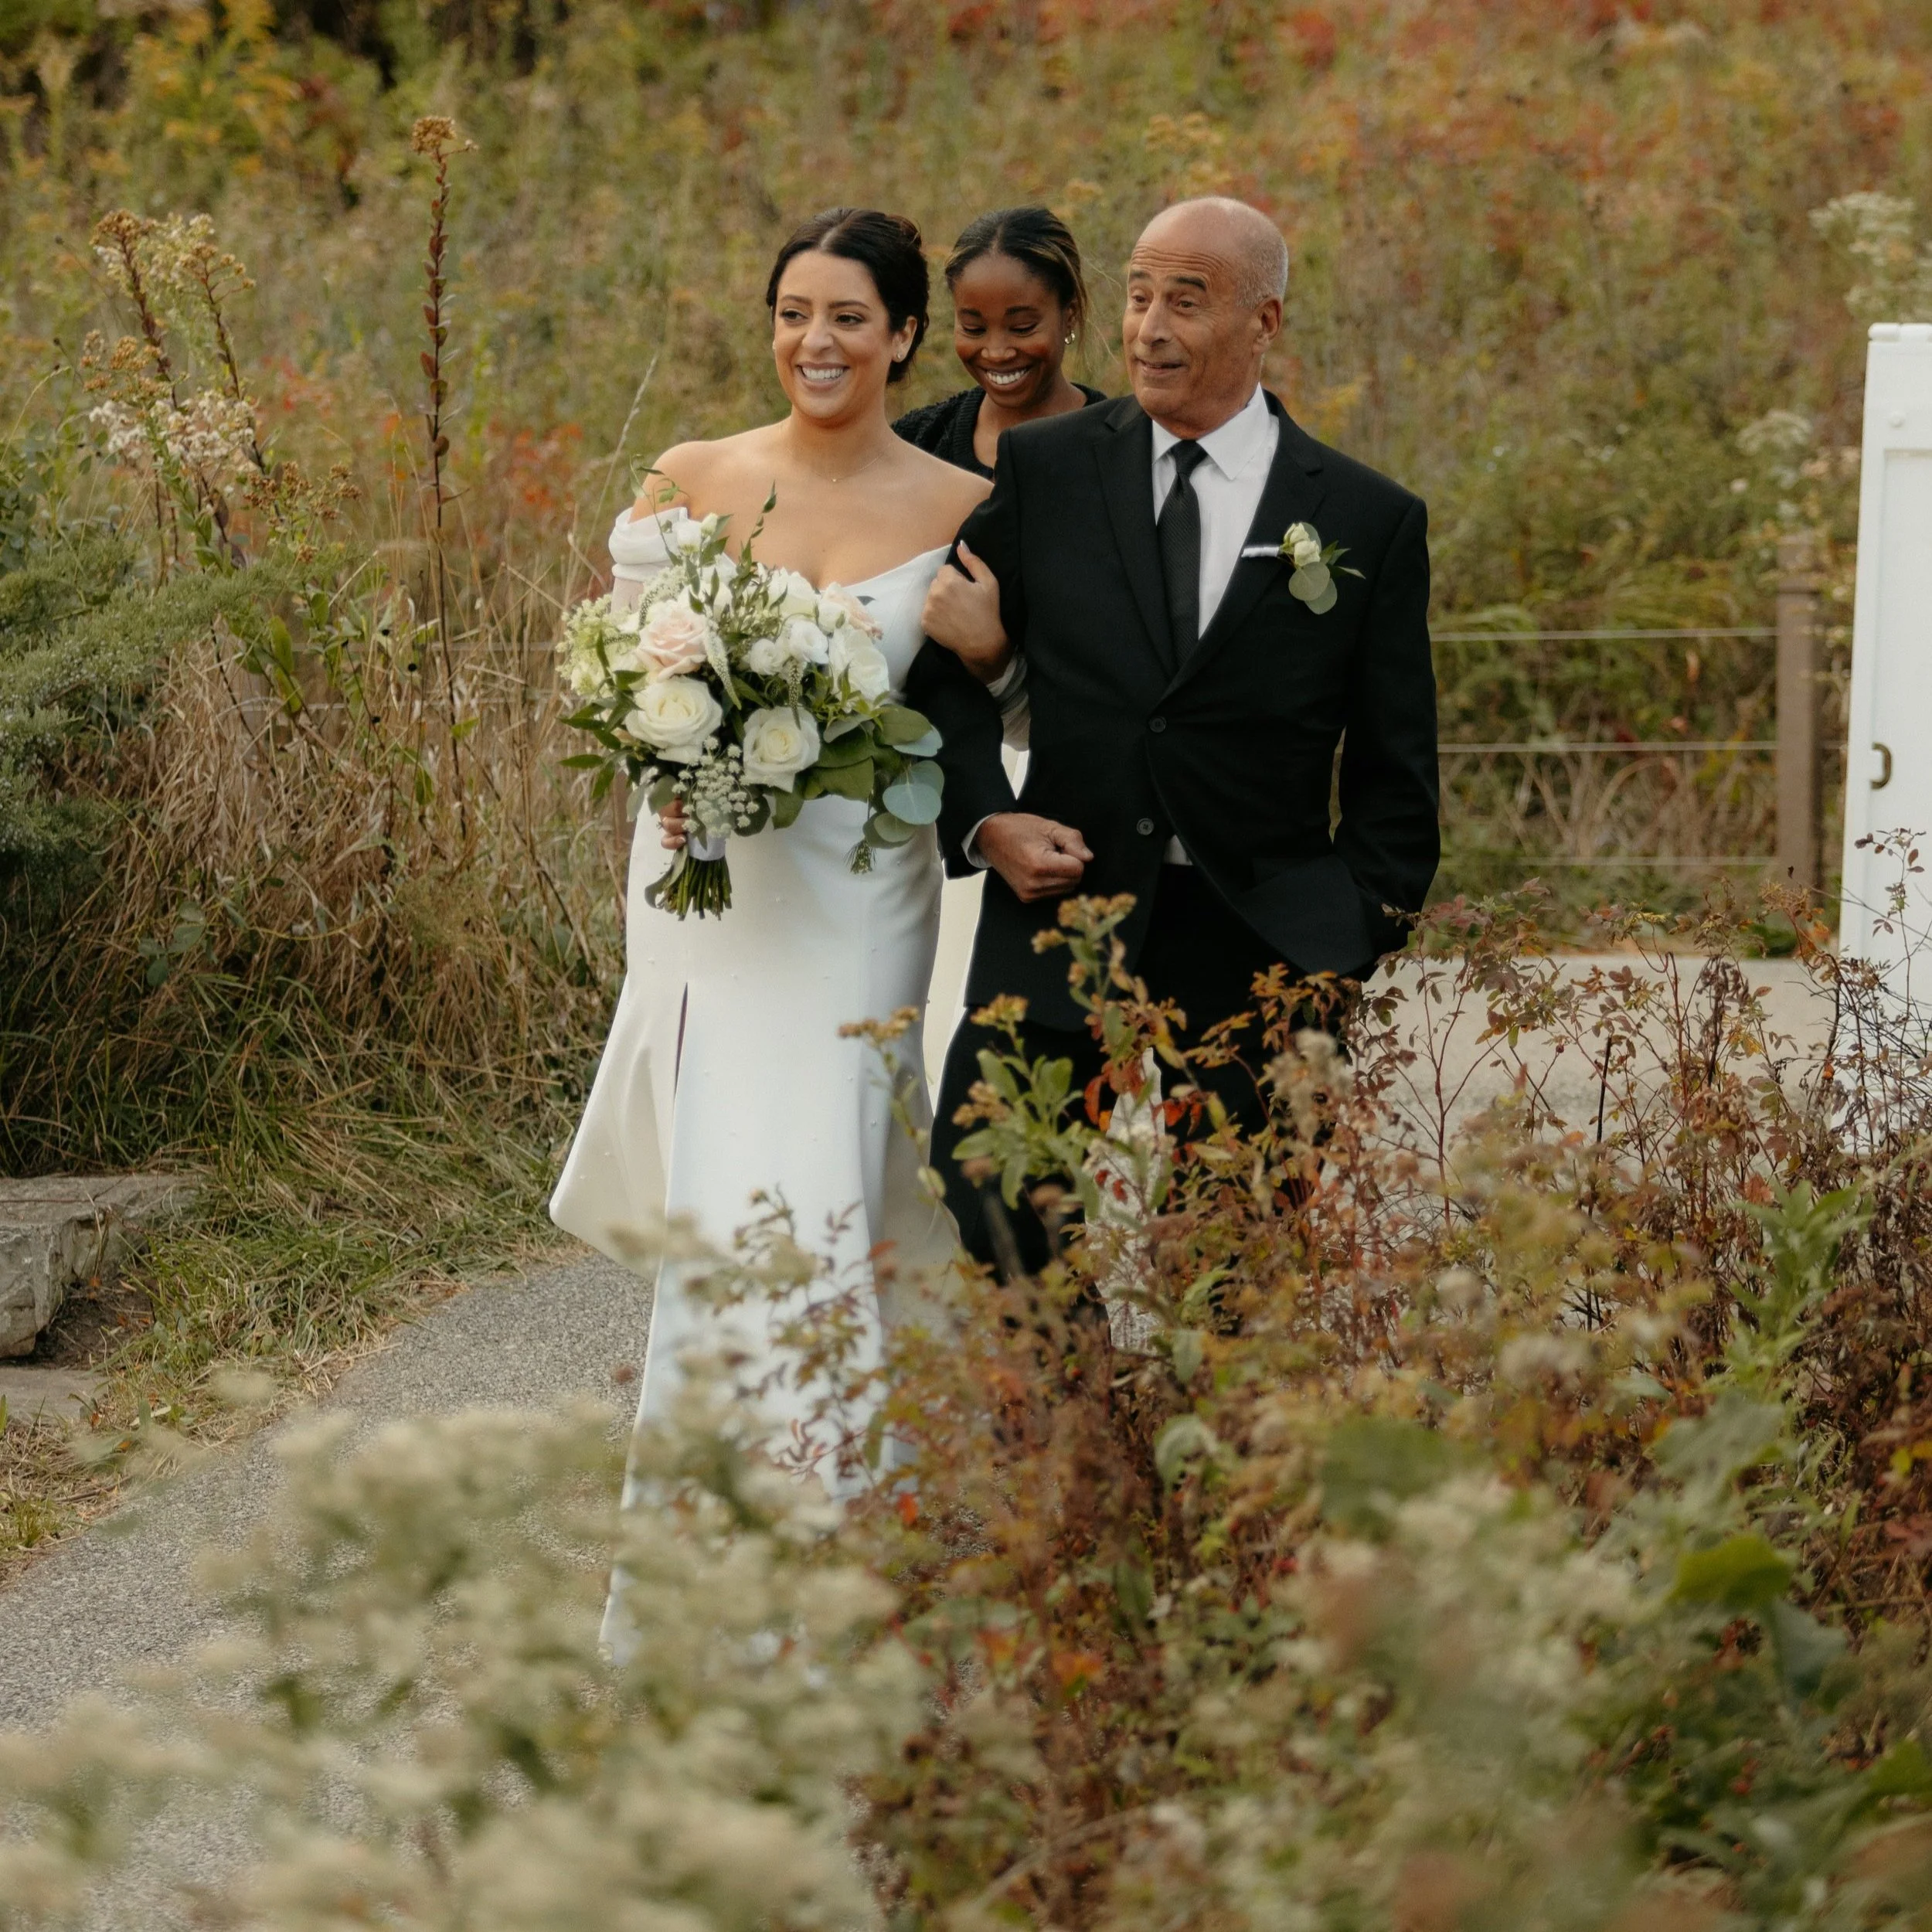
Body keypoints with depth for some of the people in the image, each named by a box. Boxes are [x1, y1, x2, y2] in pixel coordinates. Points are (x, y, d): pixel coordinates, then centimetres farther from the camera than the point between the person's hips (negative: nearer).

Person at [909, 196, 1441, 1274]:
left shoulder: (1369, 521, 3)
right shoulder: (1041, 471, 5)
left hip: (1257, 944, -1)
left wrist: (1349, 953, -1)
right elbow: (950, 675, 10)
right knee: (976, 1216, -8)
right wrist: (987, 822, -6)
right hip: (1061, 906, 1)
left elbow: (1395, 776, 7)